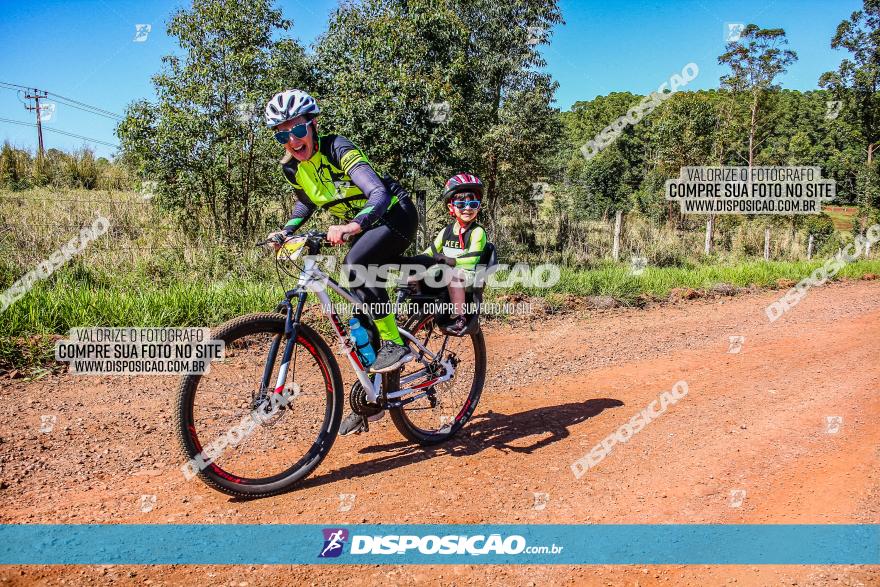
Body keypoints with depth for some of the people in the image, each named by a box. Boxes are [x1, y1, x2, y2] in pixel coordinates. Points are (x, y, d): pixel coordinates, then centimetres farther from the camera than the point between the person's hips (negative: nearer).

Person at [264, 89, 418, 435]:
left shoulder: (336, 148, -24)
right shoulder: (291, 167, -4)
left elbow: (380, 194, -36)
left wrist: (352, 226, -53)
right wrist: (285, 231, 1)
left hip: (396, 215, -7)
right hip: (362, 227, 7)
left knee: (354, 264, -34)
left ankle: (395, 343, -20)